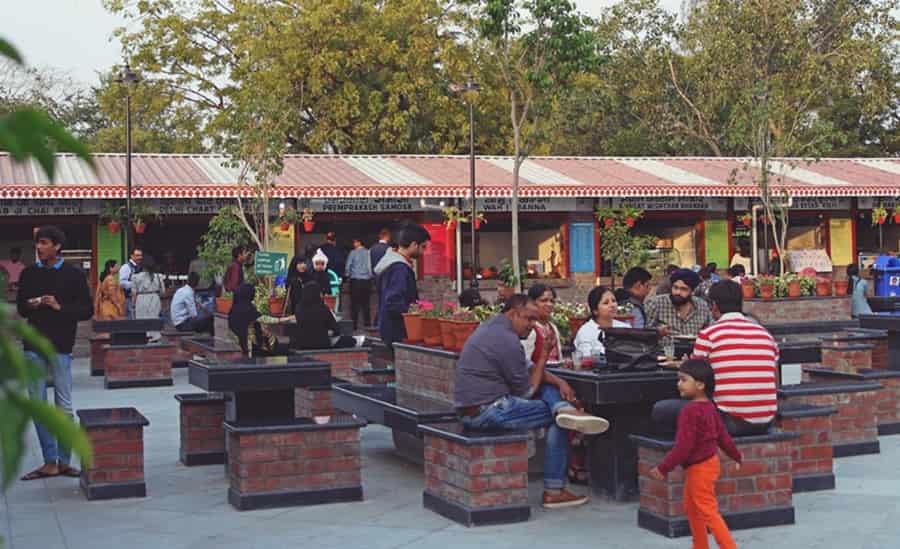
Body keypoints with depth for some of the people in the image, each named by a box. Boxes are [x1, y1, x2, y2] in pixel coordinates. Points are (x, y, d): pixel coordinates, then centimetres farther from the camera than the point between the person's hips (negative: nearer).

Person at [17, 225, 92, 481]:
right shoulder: (29, 274, 9)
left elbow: (87, 310, -2)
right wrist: (32, 305, -7)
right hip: (34, 345, 4)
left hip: (61, 345, -4)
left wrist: (60, 307, -16)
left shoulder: (73, 275, -1)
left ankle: (64, 460, 9)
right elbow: (20, 307, 15)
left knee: (64, 407, 1)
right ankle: (49, 462, 10)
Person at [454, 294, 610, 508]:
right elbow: (526, 391, -9)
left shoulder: (492, 328, 14)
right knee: (557, 421, -2)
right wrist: (544, 356, -2)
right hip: (486, 412, -10)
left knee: (548, 388, 9)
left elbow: (529, 368, 17)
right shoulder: (507, 339, -18)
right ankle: (553, 491, -2)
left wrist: (558, 382, 3)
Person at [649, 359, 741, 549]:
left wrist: (663, 468, -20)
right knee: (691, 508, 21)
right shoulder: (709, 407, 4)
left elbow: (683, 446, -25)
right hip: (708, 462, 10)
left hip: (699, 468, -10)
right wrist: (736, 455, 27)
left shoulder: (690, 411, -24)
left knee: (708, 512, -4)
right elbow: (722, 434, 13)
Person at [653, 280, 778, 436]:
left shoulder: (708, 335, -3)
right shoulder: (765, 334, 11)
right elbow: (774, 384, 16)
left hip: (731, 423, -6)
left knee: (660, 410, 0)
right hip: (765, 424, 6)